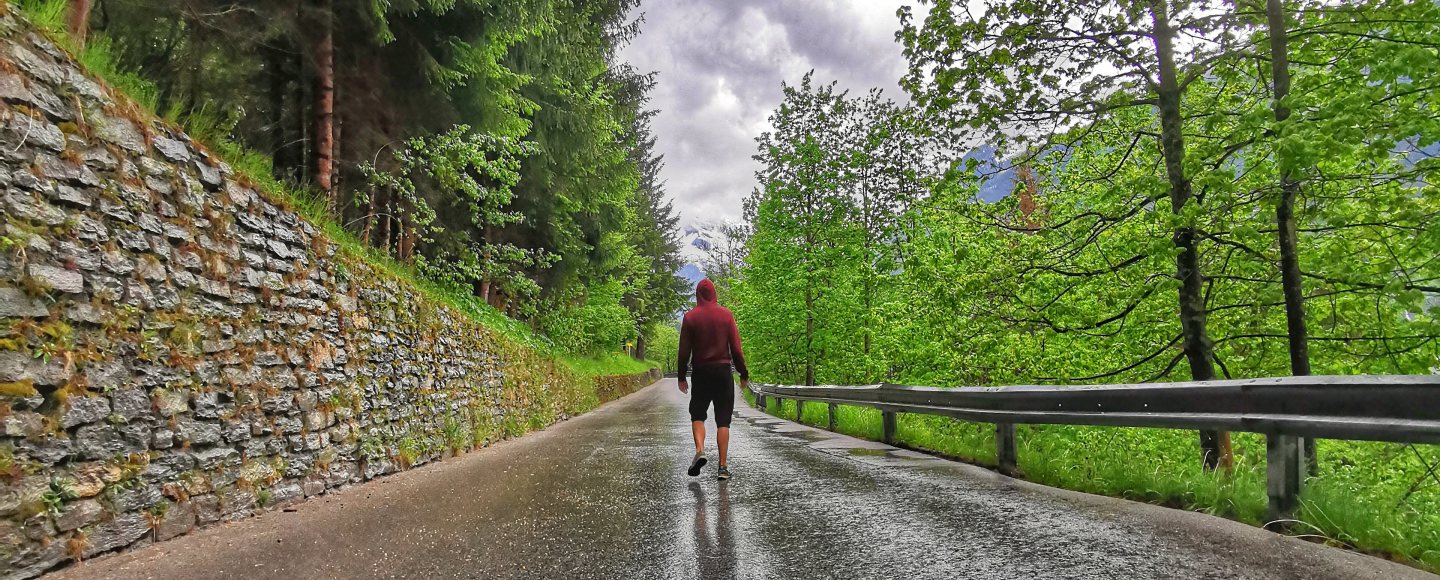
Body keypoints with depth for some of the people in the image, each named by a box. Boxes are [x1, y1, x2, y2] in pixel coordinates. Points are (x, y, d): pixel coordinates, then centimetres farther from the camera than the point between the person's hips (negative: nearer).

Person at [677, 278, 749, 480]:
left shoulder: (690, 317, -1)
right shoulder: (726, 314, 0)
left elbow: (684, 350, -1)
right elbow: (736, 348, -1)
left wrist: (682, 377, 8)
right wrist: (743, 374, 7)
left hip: (700, 372, 0)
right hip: (723, 371, 0)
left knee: (697, 415, 12)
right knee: (723, 420, 4)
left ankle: (700, 450, -13)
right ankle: (723, 467, 0)